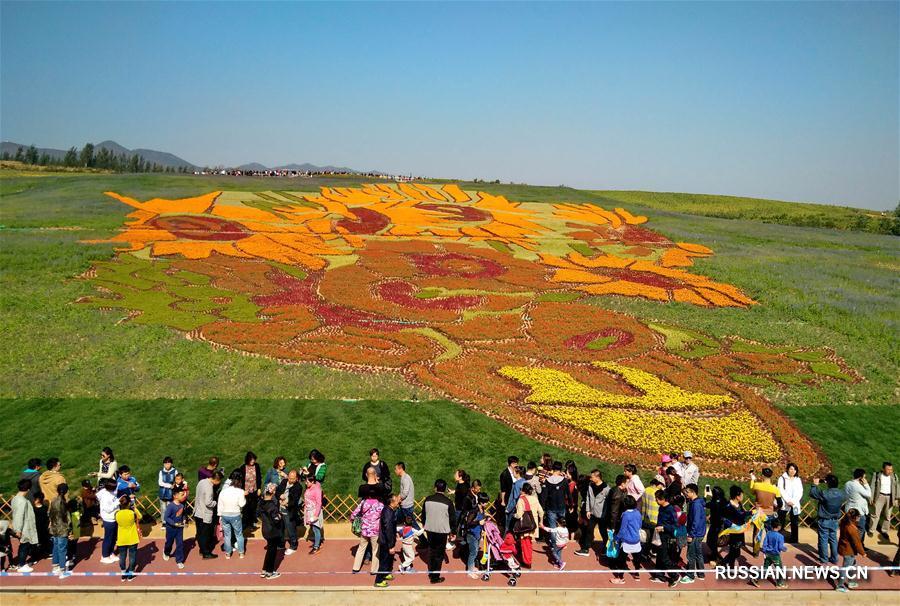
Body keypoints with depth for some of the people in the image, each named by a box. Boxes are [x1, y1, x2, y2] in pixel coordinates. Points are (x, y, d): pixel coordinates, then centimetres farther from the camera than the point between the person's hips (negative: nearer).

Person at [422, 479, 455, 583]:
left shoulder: (428, 499, -4)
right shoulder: (448, 502, -14)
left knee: (431, 550, 22)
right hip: (442, 530, -4)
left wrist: (424, 524, 27)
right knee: (439, 554, 6)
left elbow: (423, 513, 10)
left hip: (430, 529, 4)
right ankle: (435, 577, 10)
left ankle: (430, 573, 33)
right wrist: (452, 531, 7)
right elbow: (452, 518, -6)